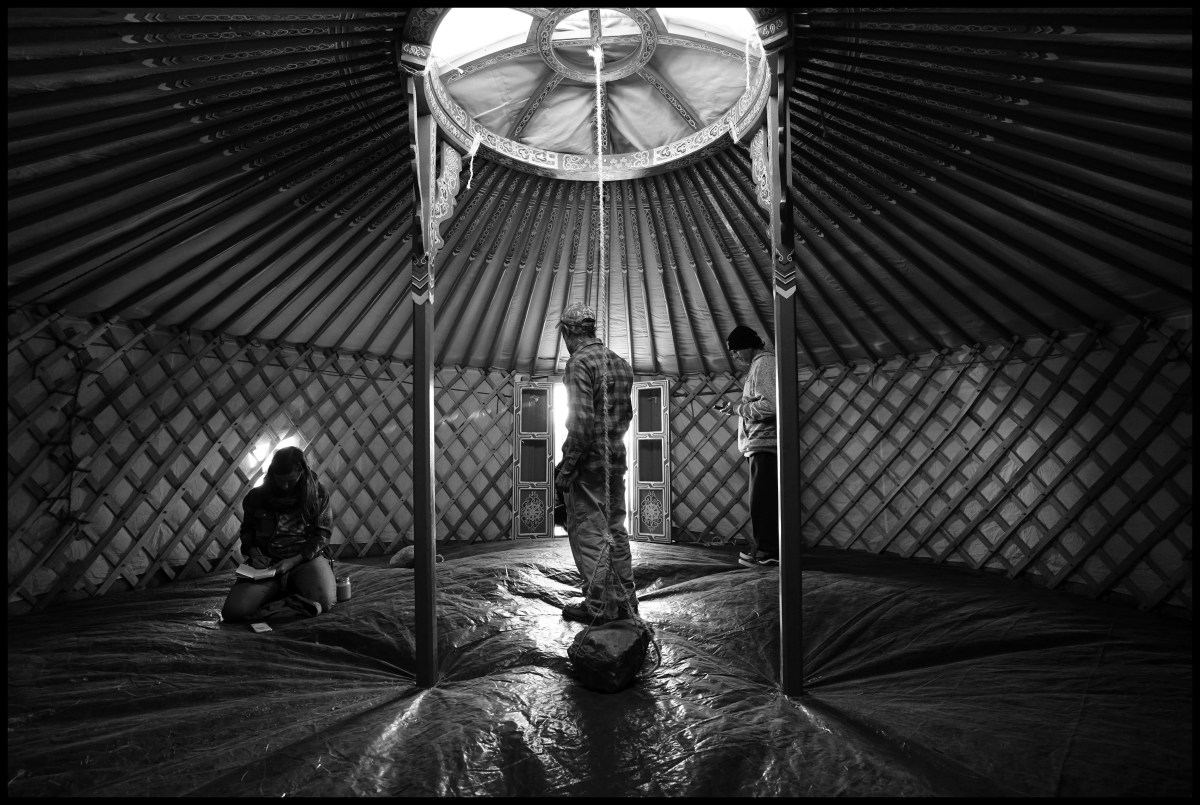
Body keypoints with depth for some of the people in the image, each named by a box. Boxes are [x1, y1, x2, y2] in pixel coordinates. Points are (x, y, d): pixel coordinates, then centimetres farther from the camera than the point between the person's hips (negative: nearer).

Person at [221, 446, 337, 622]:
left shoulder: (316, 493, 0)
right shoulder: (257, 496, 6)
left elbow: (322, 534, -2)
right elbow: (247, 531, 20)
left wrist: (293, 561, -15)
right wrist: (254, 553, -1)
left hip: (306, 558, -2)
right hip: (267, 562, 2)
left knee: (324, 601, -31)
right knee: (233, 611, -23)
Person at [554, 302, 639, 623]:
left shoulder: (580, 362, -14)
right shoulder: (620, 362, 12)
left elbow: (582, 420, -22)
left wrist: (565, 467, -17)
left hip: (588, 462, -8)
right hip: (617, 459, 8)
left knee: (588, 533, 2)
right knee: (615, 528, 16)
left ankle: (598, 606, 10)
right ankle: (625, 600, 26)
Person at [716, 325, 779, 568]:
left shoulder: (764, 362, -10)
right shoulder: (759, 364, 20)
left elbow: (769, 405, -22)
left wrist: (738, 407, -12)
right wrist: (735, 409, 12)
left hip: (764, 444, -10)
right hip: (761, 445, 10)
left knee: (761, 501, -5)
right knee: (768, 500, 13)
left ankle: (762, 552, 3)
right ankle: (771, 551, 20)